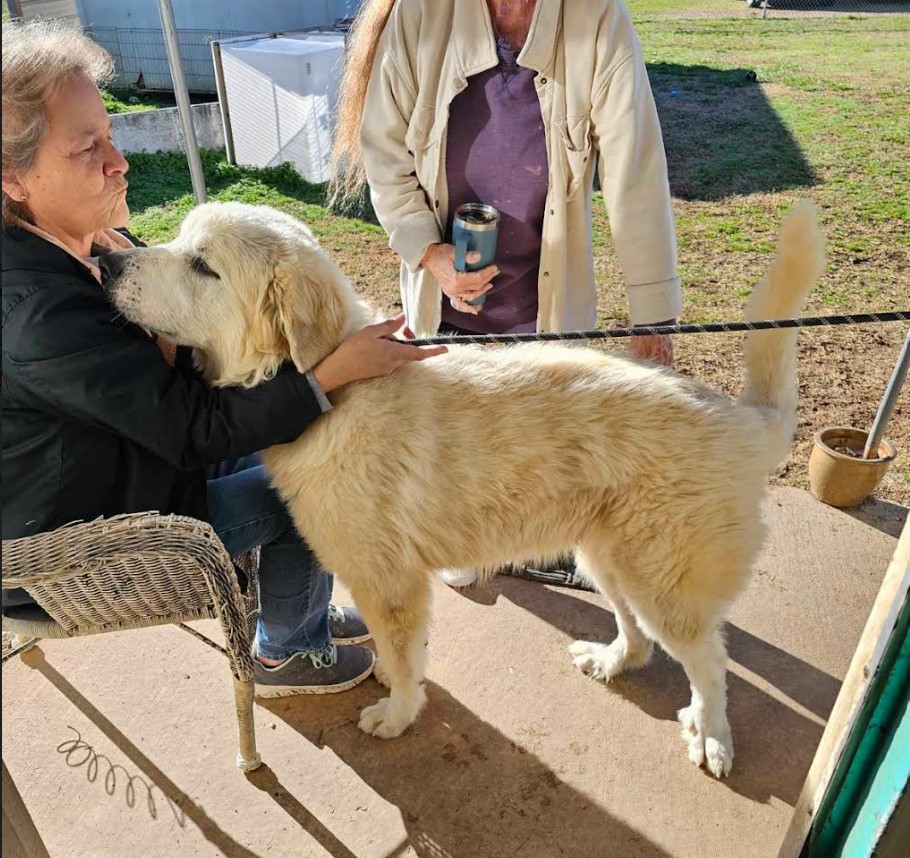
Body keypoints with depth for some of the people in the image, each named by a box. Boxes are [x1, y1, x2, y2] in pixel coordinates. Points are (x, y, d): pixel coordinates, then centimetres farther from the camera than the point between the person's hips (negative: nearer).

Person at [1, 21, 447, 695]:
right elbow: (196, 428, -32)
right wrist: (334, 369, -35)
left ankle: (302, 612, 31)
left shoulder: (87, 241, -6)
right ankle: (286, 653, 22)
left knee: (293, 442, 10)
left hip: (124, 459, 8)